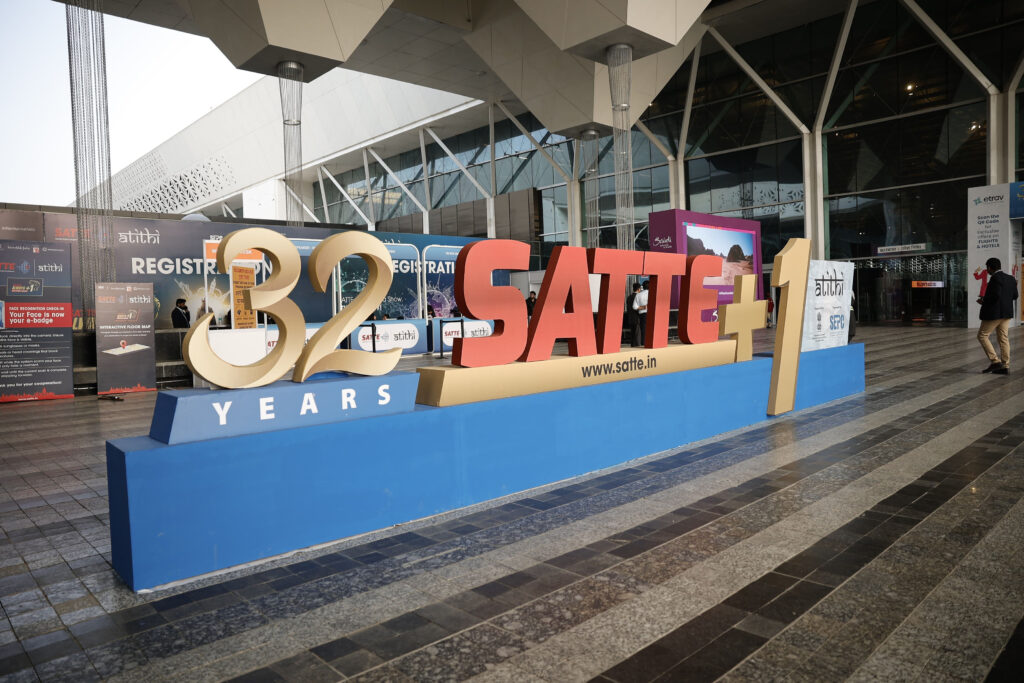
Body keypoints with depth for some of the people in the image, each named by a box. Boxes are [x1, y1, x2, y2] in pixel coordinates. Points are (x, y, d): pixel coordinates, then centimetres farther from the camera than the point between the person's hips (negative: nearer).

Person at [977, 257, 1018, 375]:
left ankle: (995, 361, -5)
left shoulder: (995, 278, -15)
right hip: (1007, 313, 9)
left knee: (982, 335, 2)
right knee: (1003, 339, 9)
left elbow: (996, 295, -24)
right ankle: (1005, 366, 9)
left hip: (994, 313, -9)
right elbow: (1014, 296, 13)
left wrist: (984, 300, -9)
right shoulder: (1011, 279, 11)